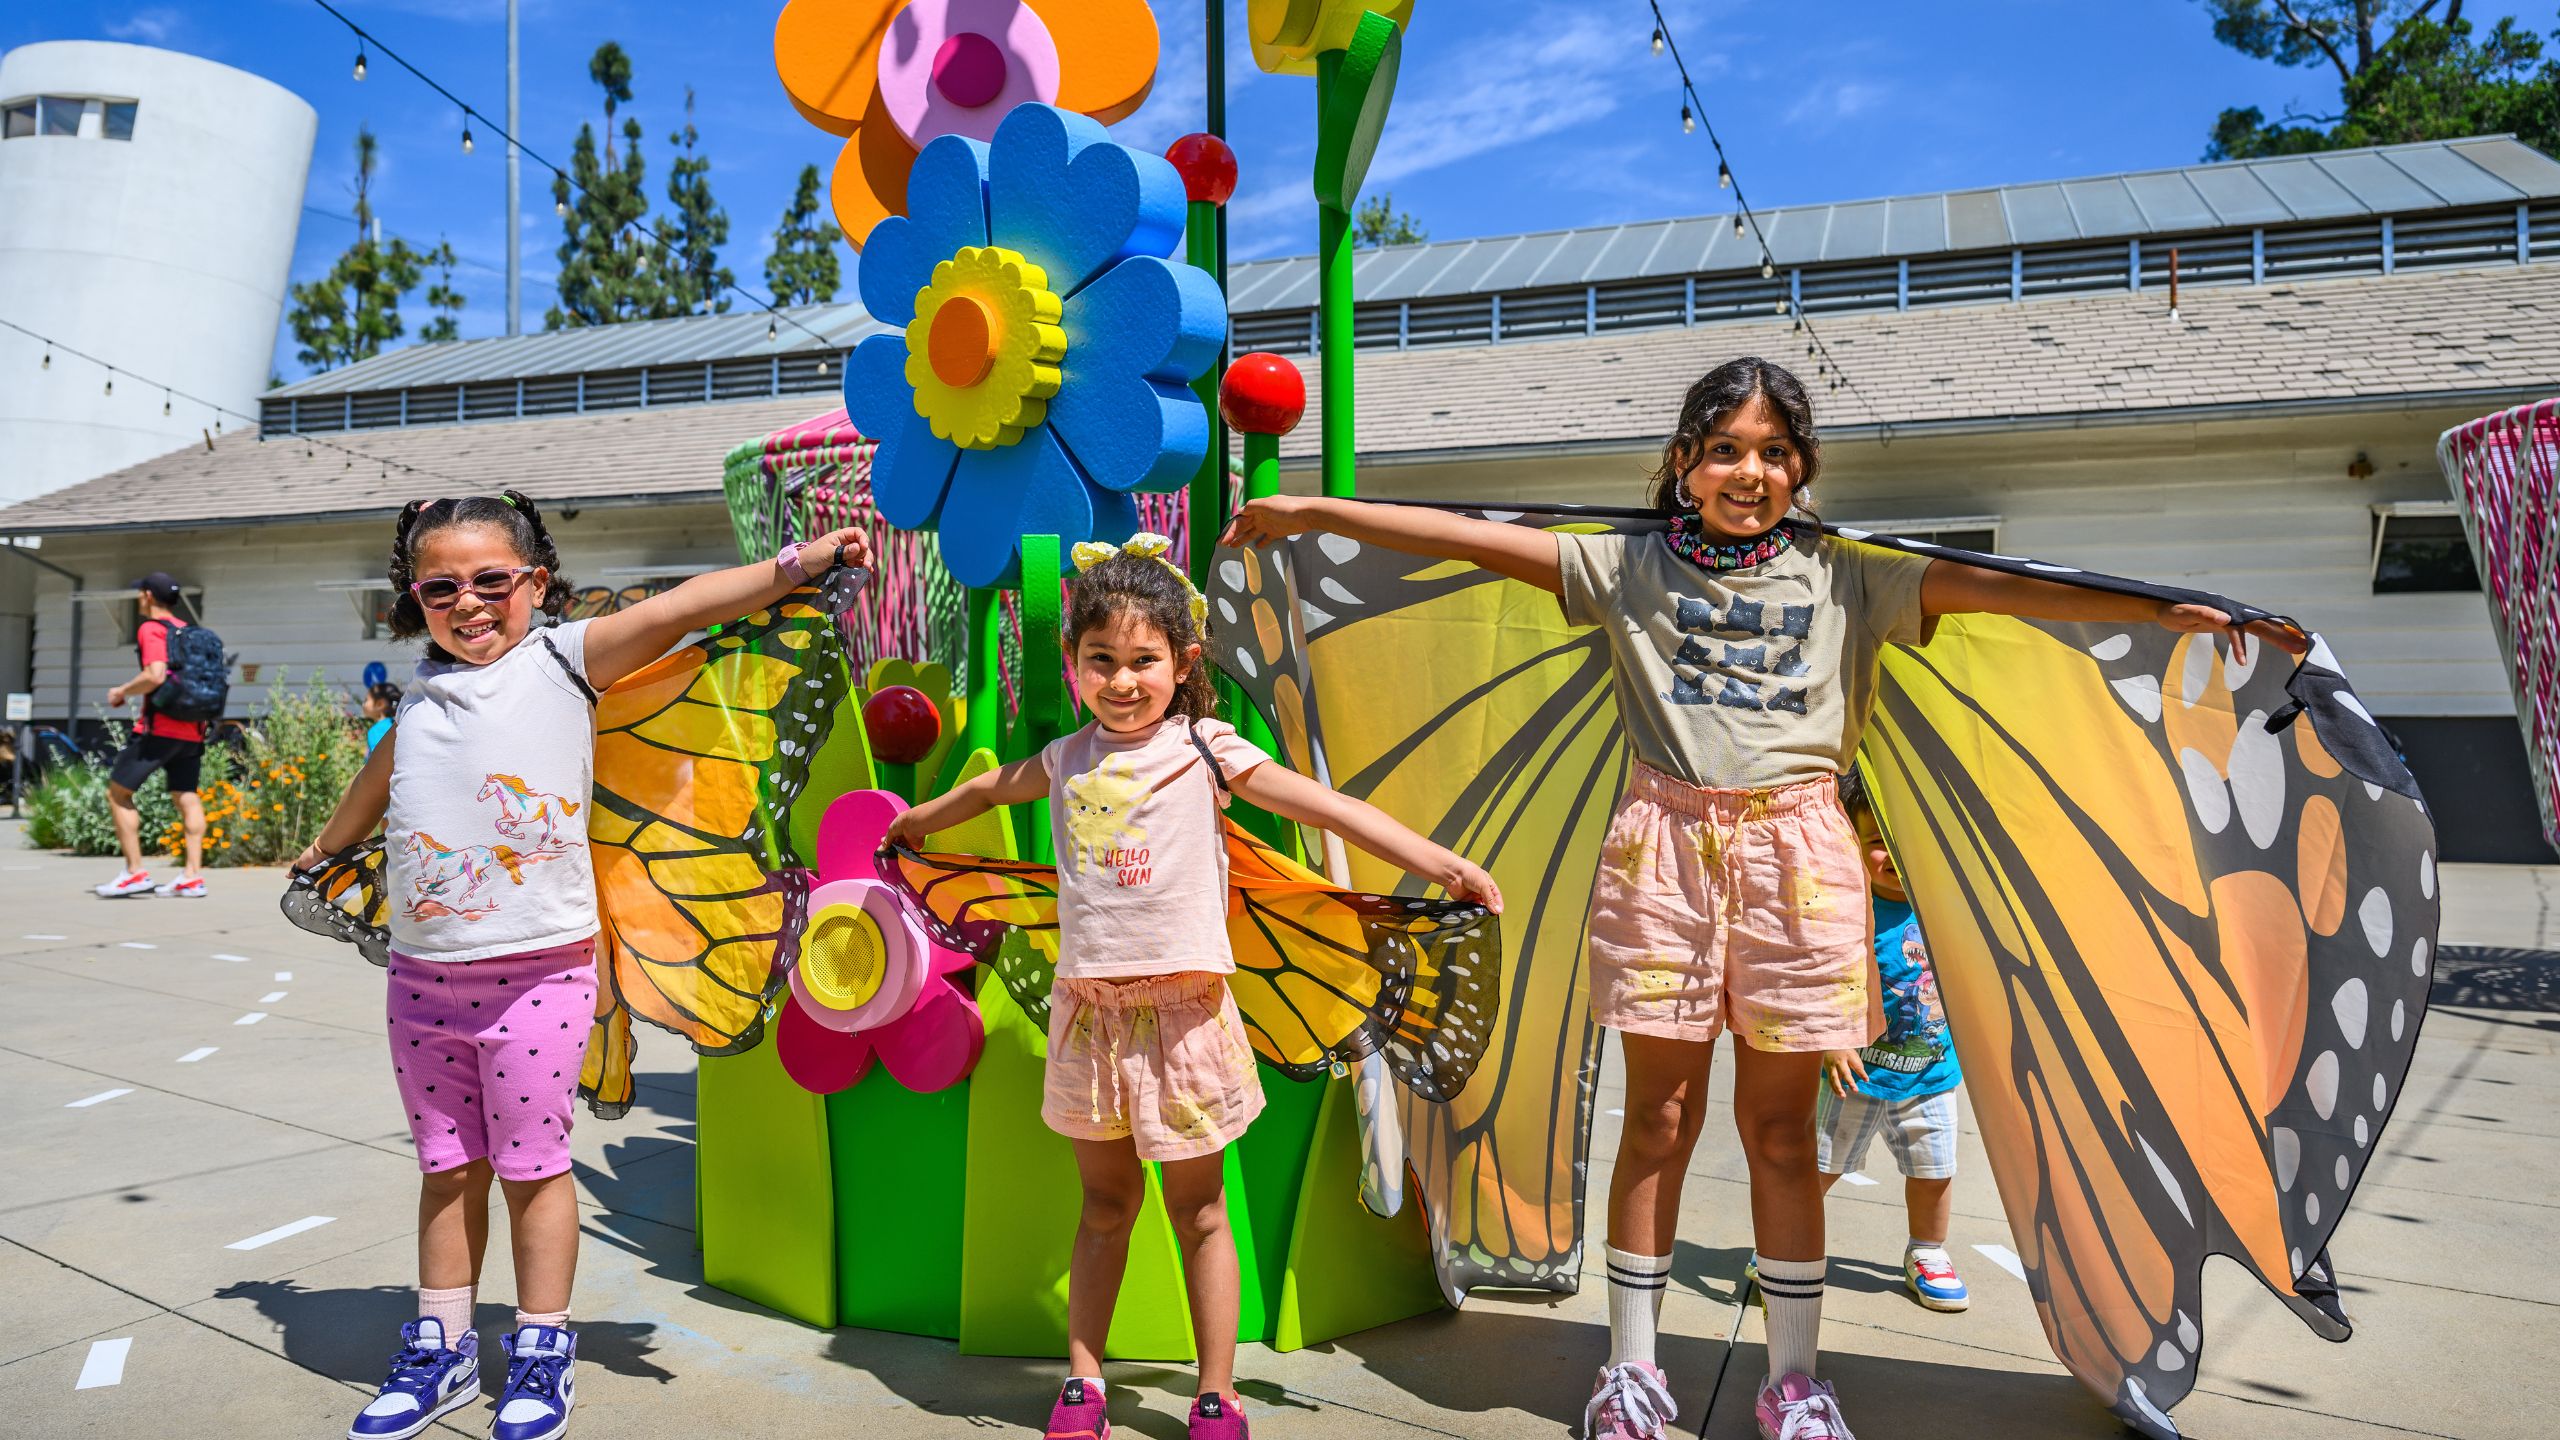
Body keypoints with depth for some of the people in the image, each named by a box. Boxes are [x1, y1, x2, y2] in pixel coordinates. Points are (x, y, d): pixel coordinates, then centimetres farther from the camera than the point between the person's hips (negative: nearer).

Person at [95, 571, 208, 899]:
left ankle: (135, 872, -2)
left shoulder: (151, 629, -6)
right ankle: (193, 876, 1)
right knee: (187, 798, 6)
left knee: (118, 792, 4)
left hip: (159, 728, -7)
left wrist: (122, 692, -6)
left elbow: (155, 675, -20)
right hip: (192, 729, 7)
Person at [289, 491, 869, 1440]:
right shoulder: (420, 698, 12)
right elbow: (375, 785, 31)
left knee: (531, 1164, 4)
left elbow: (673, 609, -15)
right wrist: (324, 850, 48)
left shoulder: (563, 660, -2)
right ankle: (441, 1348, 28)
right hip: (423, 972, 4)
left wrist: (795, 564, -25)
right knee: (448, 1167, 14)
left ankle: (542, 1352, 19)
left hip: (538, 971, -4)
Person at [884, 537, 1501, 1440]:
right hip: (1088, 1008, 3)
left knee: (1197, 1208, 7)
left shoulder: (1204, 749, -4)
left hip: (1180, 1006, -3)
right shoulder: (1067, 759, 7)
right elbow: (986, 790, 28)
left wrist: (1440, 864, -18)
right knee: (1105, 1201, 14)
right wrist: (914, 822, 43)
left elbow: (1326, 807, -11)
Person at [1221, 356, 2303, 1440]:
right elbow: (1468, 536, 3)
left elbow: (1994, 589, 4)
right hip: (1665, 843, 0)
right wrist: (1313, 512, 0)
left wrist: (2163, 609, -3)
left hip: (1793, 849, 1)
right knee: (1659, 1117, 5)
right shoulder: (1628, 568, 7)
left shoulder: (1846, 579, 11)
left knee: (1779, 1125, 7)